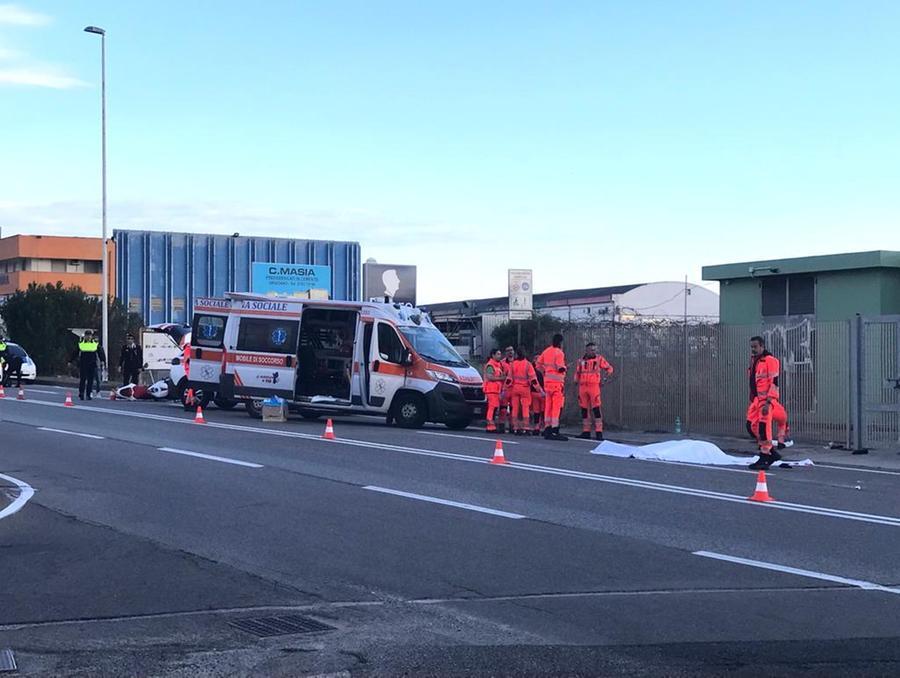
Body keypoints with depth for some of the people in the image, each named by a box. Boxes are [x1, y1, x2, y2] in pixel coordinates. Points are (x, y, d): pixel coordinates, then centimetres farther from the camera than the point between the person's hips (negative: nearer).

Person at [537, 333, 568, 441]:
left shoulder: (546, 351, 11)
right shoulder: (559, 353, -11)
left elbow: (538, 364, 15)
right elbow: (560, 368, -17)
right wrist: (565, 367, 3)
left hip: (547, 380, 7)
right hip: (557, 381, -7)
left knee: (548, 405, 12)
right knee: (557, 406, -7)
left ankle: (547, 429, 15)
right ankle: (555, 431, -10)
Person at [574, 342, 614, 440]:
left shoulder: (599, 359, 2)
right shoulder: (581, 361, 13)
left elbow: (609, 368, 9)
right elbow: (577, 373, 25)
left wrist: (603, 378, -2)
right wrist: (576, 380, 7)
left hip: (594, 387, -4)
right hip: (583, 387, 4)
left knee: (596, 409, -10)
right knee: (584, 409, 6)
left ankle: (599, 432, -10)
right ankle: (586, 432, 12)